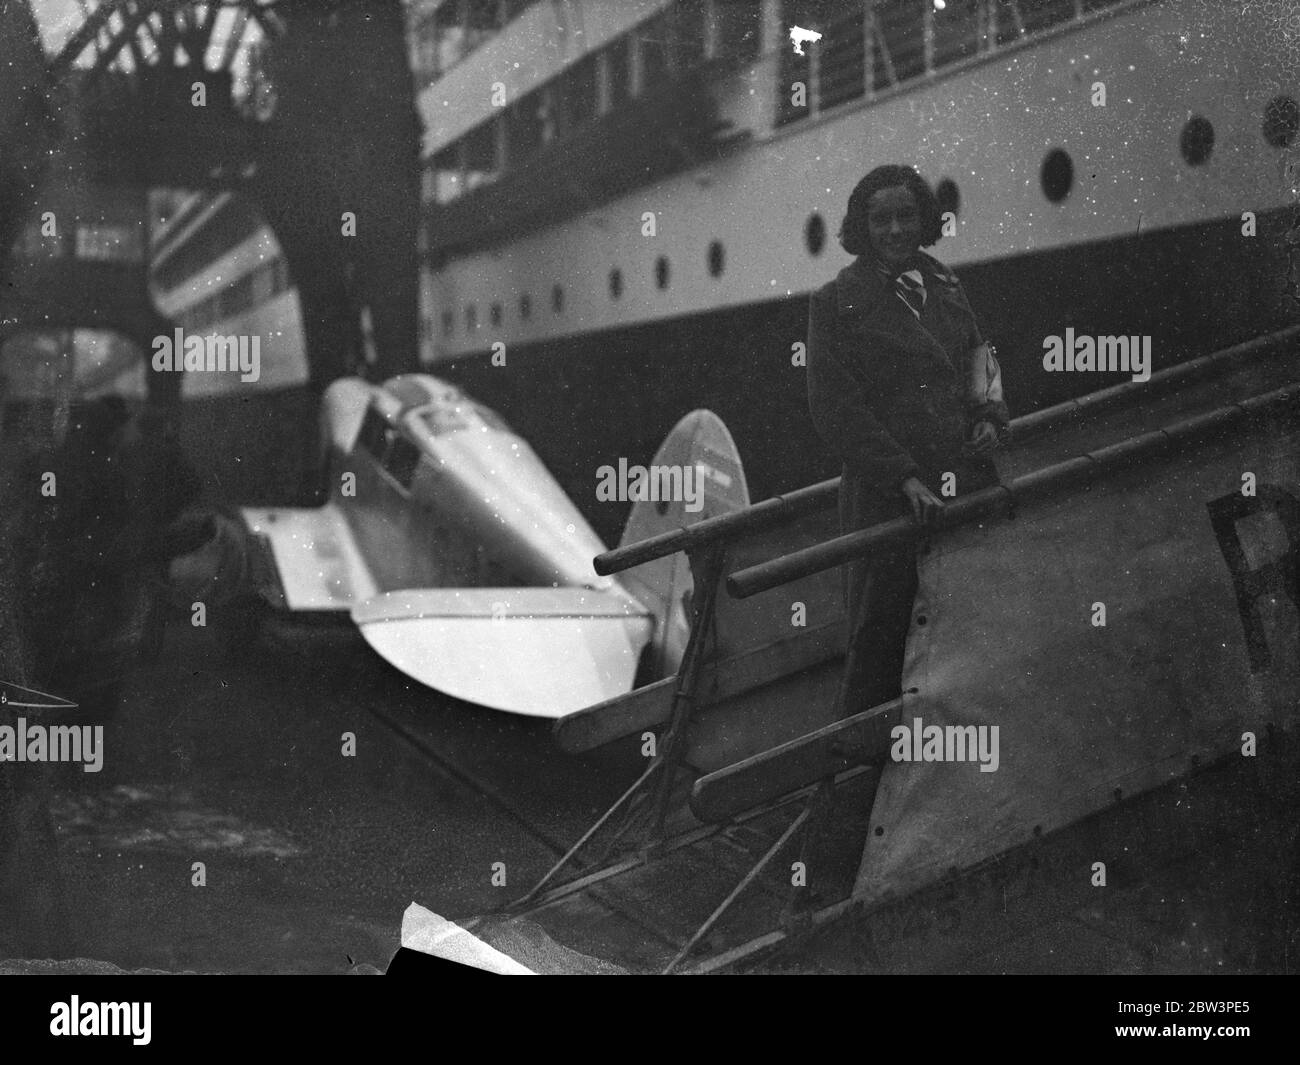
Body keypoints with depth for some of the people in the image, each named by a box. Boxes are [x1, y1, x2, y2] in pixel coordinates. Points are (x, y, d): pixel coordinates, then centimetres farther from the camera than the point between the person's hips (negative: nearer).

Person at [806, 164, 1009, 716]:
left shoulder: (944, 284, 15)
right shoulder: (836, 302, -2)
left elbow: (978, 358, 27)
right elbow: (835, 410, -7)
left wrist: (991, 416, 5)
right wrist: (905, 477, -14)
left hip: (970, 480, 5)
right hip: (885, 495, -5)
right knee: (878, 635, -1)